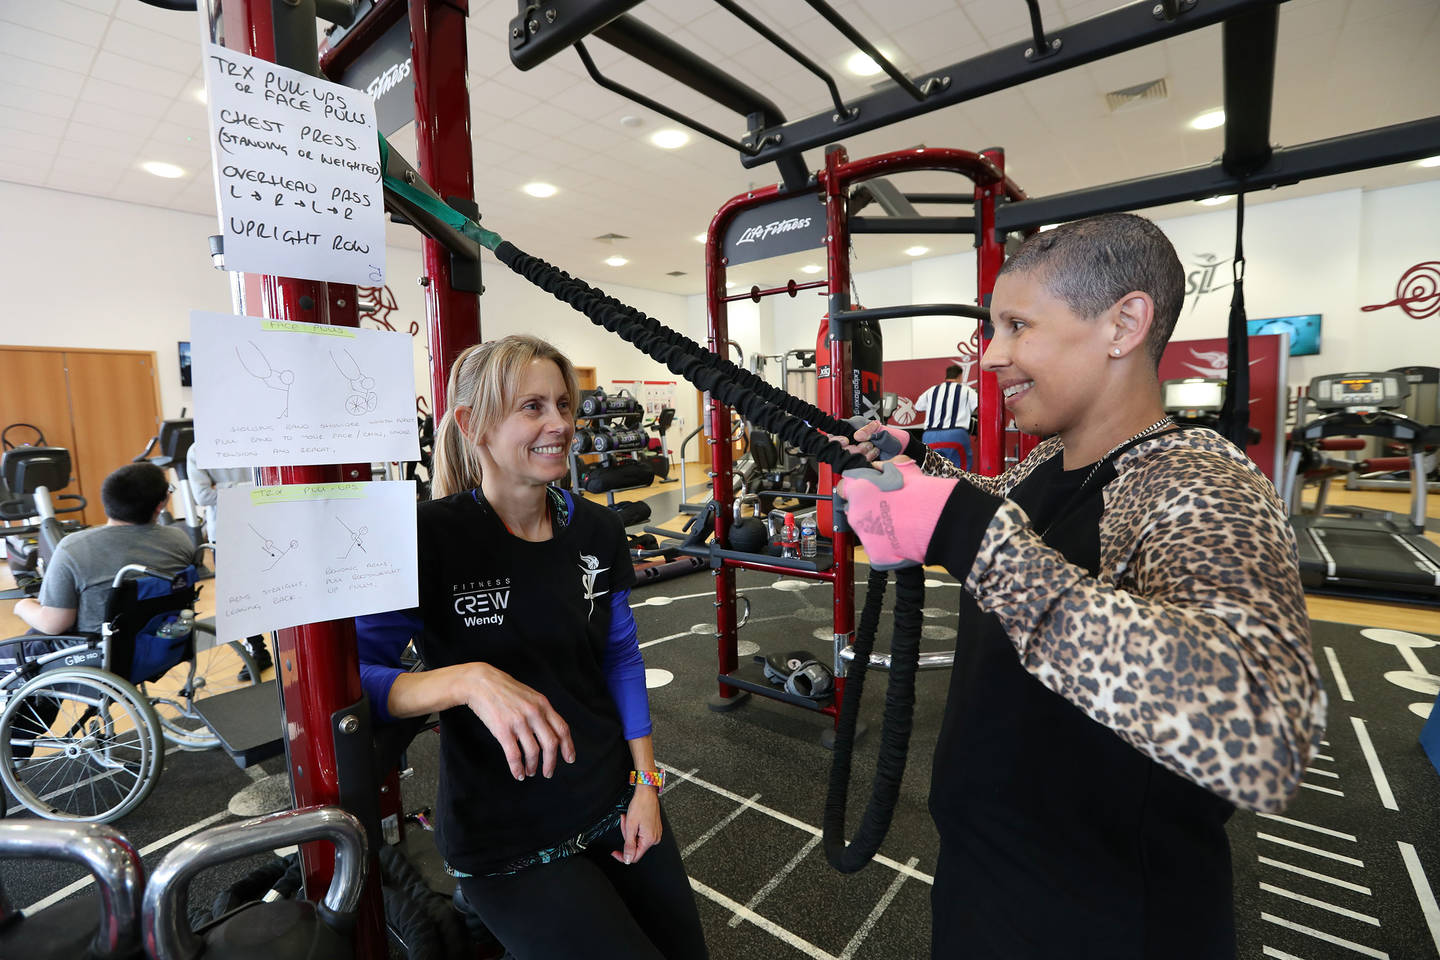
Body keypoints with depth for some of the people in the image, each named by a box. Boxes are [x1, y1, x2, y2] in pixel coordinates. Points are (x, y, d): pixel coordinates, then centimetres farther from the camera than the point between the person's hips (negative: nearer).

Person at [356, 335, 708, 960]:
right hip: (504, 842, -4)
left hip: (616, 807, 5)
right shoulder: (429, 538, -18)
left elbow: (620, 657, 5)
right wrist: (467, 679, -35)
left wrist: (645, 781, 1)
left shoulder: (597, 530, -5)